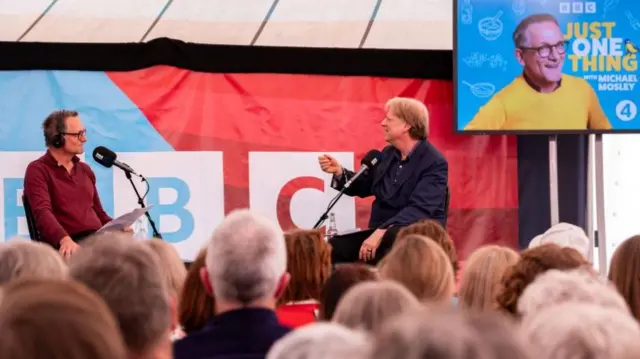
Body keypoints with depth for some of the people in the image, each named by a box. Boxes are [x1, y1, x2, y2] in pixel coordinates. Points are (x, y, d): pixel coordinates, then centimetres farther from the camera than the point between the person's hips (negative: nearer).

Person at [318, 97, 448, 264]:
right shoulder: (388, 154, 11)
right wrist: (339, 172, 4)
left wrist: (382, 232, -35)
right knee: (332, 247, -17)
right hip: (380, 232, 7)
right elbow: (363, 187, 25)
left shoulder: (435, 163, -13)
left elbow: (420, 210, -25)